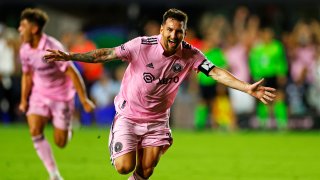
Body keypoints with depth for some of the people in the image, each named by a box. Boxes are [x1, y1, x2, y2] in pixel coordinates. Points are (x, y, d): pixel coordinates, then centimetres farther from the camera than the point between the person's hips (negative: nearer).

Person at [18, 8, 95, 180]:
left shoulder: (52, 48, -25)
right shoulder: (25, 50, -5)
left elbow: (72, 73, -22)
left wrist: (84, 99, -22)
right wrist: (24, 100, 11)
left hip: (61, 96, -5)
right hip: (39, 94, 5)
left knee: (60, 143, -3)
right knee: (35, 131, -18)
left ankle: (67, 128, 36)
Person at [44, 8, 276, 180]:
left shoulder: (190, 55, -14)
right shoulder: (142, 45, -22)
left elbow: (217, 72, -20)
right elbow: (106, 54, -19)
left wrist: (248, 88, -32)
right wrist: (69, 56, -25)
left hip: (157, 119, 3)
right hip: (129, 115, -3)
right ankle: (116, 143, 25)